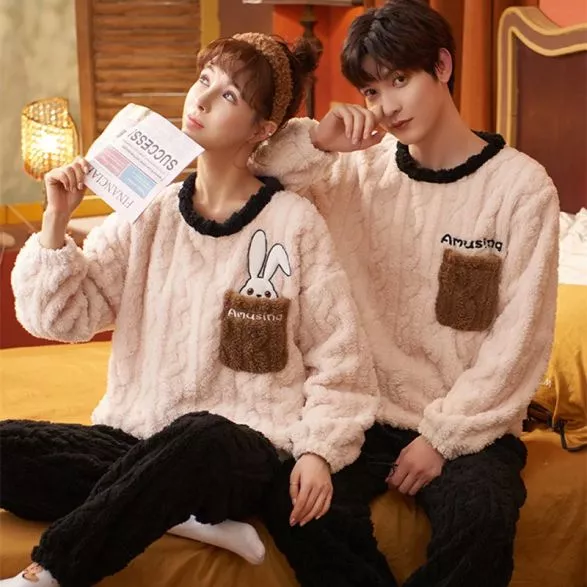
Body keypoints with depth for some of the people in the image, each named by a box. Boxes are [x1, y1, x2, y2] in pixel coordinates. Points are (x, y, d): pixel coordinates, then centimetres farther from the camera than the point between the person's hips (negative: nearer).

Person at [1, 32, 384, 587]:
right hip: (136, 439, 5)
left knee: (200, 438, -40)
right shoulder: (149, 211, 7)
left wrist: (319, 450, -12)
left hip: (243, 449, -4)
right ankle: (185, 519, -15)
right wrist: (56, 222, -10)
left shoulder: (294, 222, -2)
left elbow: (338, 360, 0)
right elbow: (62, 318, 3)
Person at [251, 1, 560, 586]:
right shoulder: (357, 168, 4)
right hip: (366, 411, 3)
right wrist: (314, 141, -16)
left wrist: (443, 436, -13)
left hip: (466, 425, -2)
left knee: (481, 516, -32)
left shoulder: (522, 185, -5)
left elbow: (518, 341, -8)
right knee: (292, 498, -25)